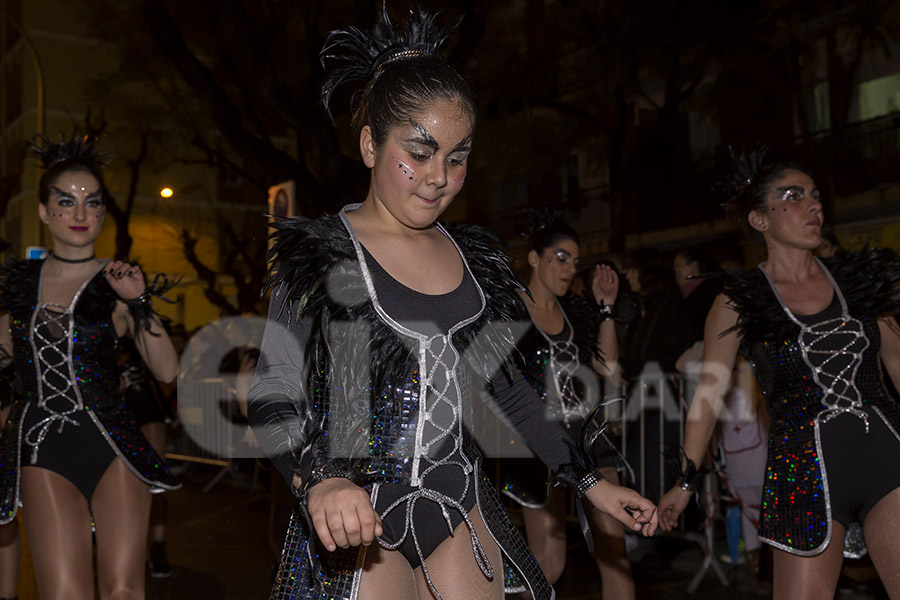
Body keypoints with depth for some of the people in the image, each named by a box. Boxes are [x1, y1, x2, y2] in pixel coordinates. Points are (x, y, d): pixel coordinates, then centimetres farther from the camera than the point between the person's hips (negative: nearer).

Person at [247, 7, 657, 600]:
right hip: (358, 518, -4)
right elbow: (273, 398, -14)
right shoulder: (317, 254, -7)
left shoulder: (473, 256, 7)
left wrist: (591, 482, 9)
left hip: (460, 509, 5)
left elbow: (509, 389, 14)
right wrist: (320, 480, -33)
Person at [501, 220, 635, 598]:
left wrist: (606, 307, 2)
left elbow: (607, 366, 5)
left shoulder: (575, 311, 13)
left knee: (614, 550, 3)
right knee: (549, 563, -2)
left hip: (587, 436, 5)